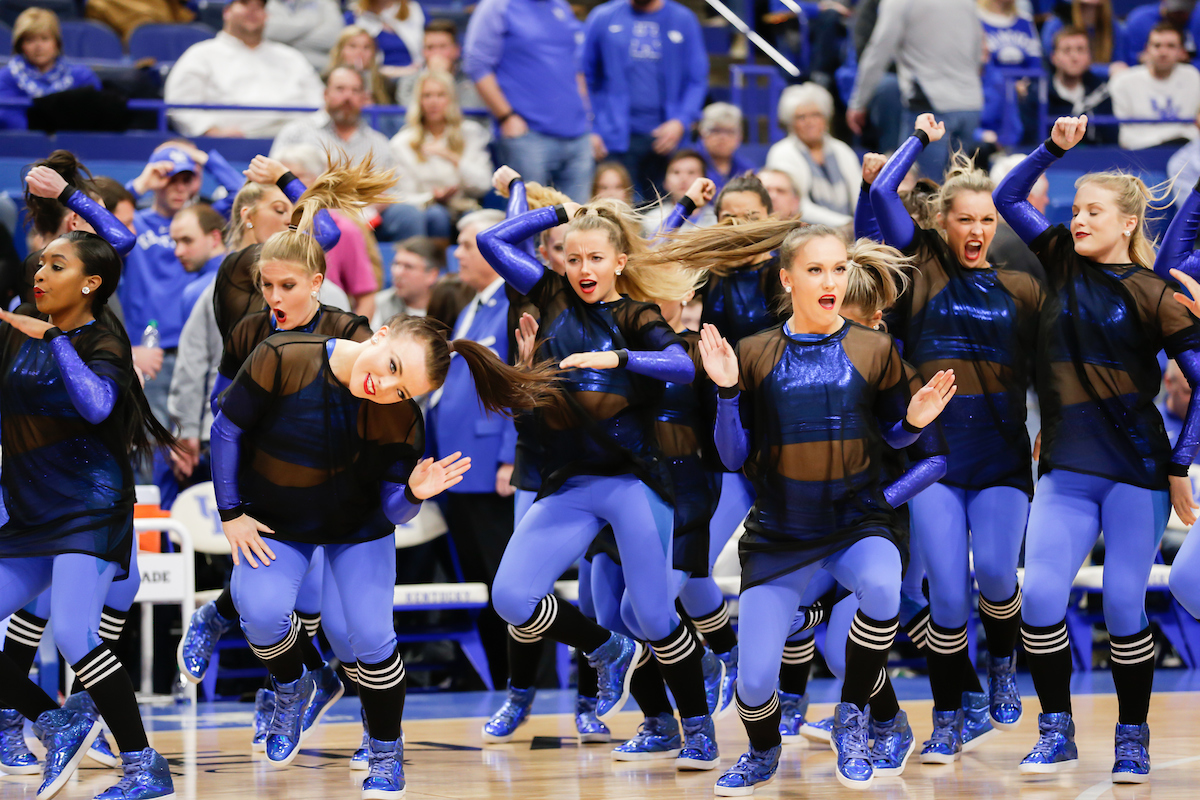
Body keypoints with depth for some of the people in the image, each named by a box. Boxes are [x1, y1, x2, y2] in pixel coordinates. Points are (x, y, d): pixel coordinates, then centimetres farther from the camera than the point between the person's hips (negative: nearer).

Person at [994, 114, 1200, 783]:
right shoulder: (1064, 261, 8)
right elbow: (1008, 197, 16)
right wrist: (1056, 148, 3)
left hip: (1137, 467, -4)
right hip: (1067, 467, 4)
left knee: (1123, 607, -4)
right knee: (1040, 597, -10)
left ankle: (1133, 739, 12)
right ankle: (1057, 733, 5)